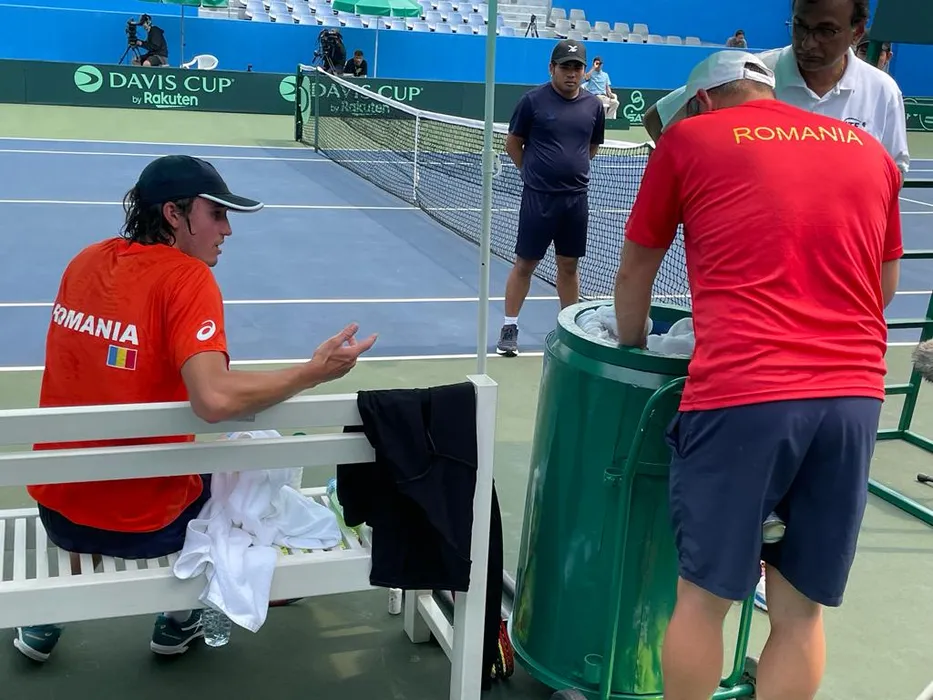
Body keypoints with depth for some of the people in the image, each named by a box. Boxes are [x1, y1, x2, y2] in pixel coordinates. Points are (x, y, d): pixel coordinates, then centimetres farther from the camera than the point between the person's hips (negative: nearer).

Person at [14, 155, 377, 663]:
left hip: (57, 509, 6)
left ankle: (47, 618, 38)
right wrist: (315, 371, -23)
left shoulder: (85, 261, 0)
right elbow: (215, 399, -33)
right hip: (143, 522, -5)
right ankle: (181, 619, 33)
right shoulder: (187, 277, -19)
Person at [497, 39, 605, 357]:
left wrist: (572, 169, 13)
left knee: (568, 265, 13)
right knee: (525, 263, 3)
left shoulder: (593, 105, 4)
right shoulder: (533, 100, -7)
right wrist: (533, 171, 8)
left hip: (576, 198, 4)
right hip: (538, 197, -3)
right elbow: (513, 144, 2)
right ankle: (509, 327, 14)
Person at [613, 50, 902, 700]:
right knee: (801, 609, 14)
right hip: (856, 394, 4)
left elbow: (636, 271, 18)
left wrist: (632, 348, 33)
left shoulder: (689, 138, 10)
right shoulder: (871, 151, 19)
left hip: (743, 394, -4)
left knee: (705, 596, 9)